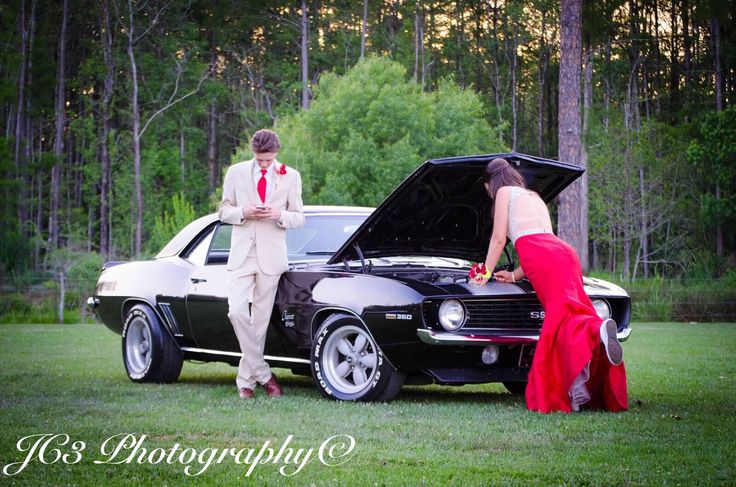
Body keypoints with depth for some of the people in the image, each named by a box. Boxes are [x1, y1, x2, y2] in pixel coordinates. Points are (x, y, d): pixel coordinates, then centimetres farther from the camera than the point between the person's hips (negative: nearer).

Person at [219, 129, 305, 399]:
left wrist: (279, 215, -14)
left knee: (261, 319, 2)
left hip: (271, 256, 0)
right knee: (237, 311, -16)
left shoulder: (290, 176, 4)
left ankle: (245, 380, 12)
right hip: (242, 254, 0)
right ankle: (262, 373, -7)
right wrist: (243, 212, -13)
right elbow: (224, 211, 9)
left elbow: (299, 218, 7)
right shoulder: (236, 172, 5)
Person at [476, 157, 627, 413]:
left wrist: (485, 275, 21)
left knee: (562, 314, -23)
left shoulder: (505, 192, 16)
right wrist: (514, 276, 42)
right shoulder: (534, 197, 38)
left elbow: (499, 238, 12)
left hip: (541, 257, -7)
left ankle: (597, 329, -54)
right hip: (564, 251, 7)